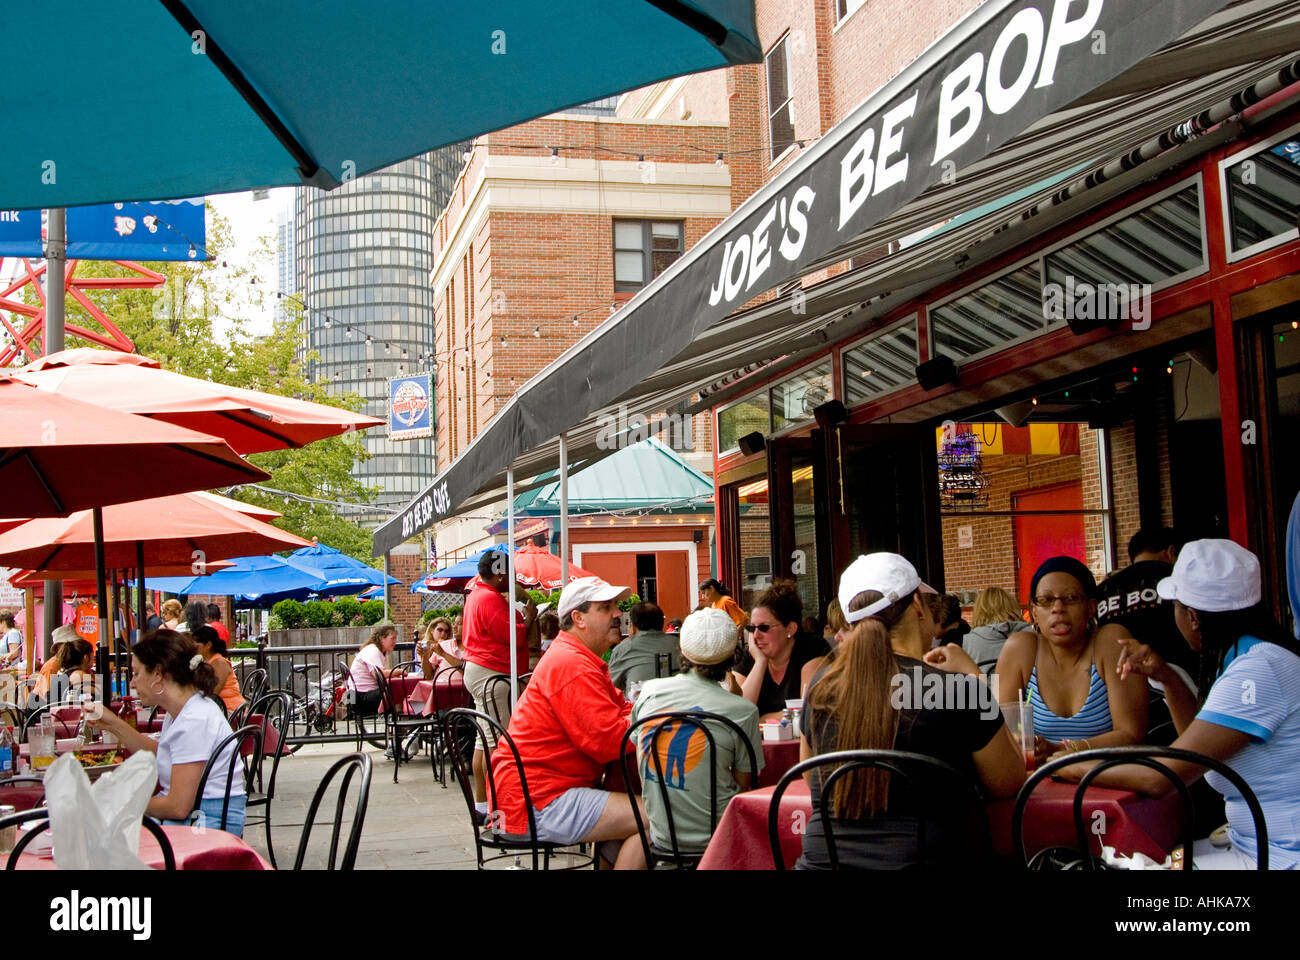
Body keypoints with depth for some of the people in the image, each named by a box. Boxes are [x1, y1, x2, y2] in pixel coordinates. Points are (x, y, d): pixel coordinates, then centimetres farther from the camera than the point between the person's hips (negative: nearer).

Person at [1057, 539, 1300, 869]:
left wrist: (1074, 768, -9)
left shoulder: (1257, 672, -22)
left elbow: (1161, 778, -23)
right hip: (1252, 845, 9)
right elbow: (1199, 746, 21)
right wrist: (1167, 677, 9)